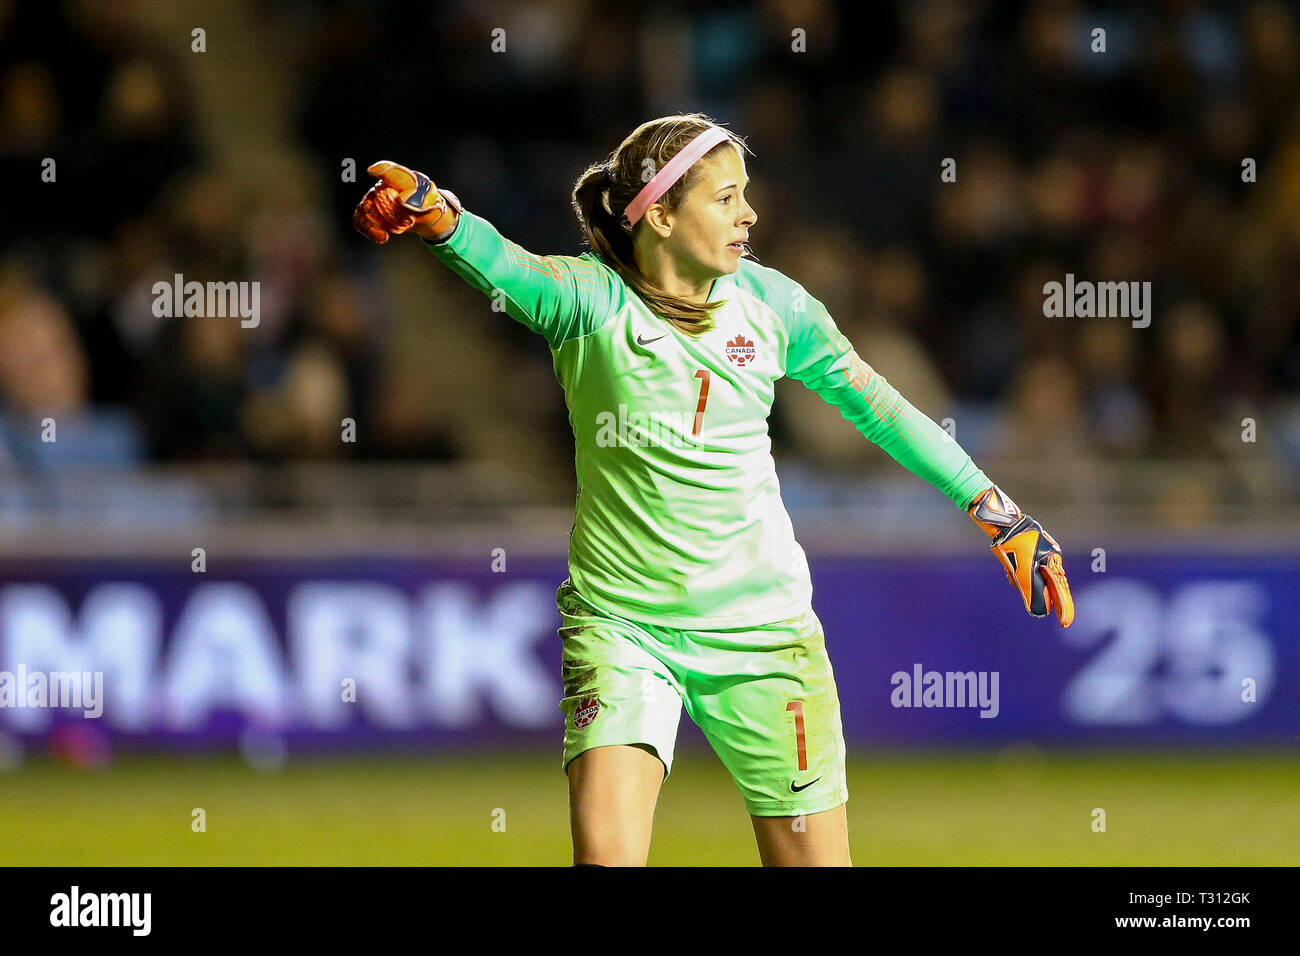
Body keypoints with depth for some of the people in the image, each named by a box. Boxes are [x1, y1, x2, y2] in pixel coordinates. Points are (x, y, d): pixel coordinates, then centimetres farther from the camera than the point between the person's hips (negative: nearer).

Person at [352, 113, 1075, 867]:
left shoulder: (770, 302, 1)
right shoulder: (590, 297, -9)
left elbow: (876, 406, 14)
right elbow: (503, 266, -31)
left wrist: (992, 505, 14)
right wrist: (434, 213, -53)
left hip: (763, 630, 3)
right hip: (621, 627, -3)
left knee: (815, 856, 3)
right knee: (605, 853, -20)